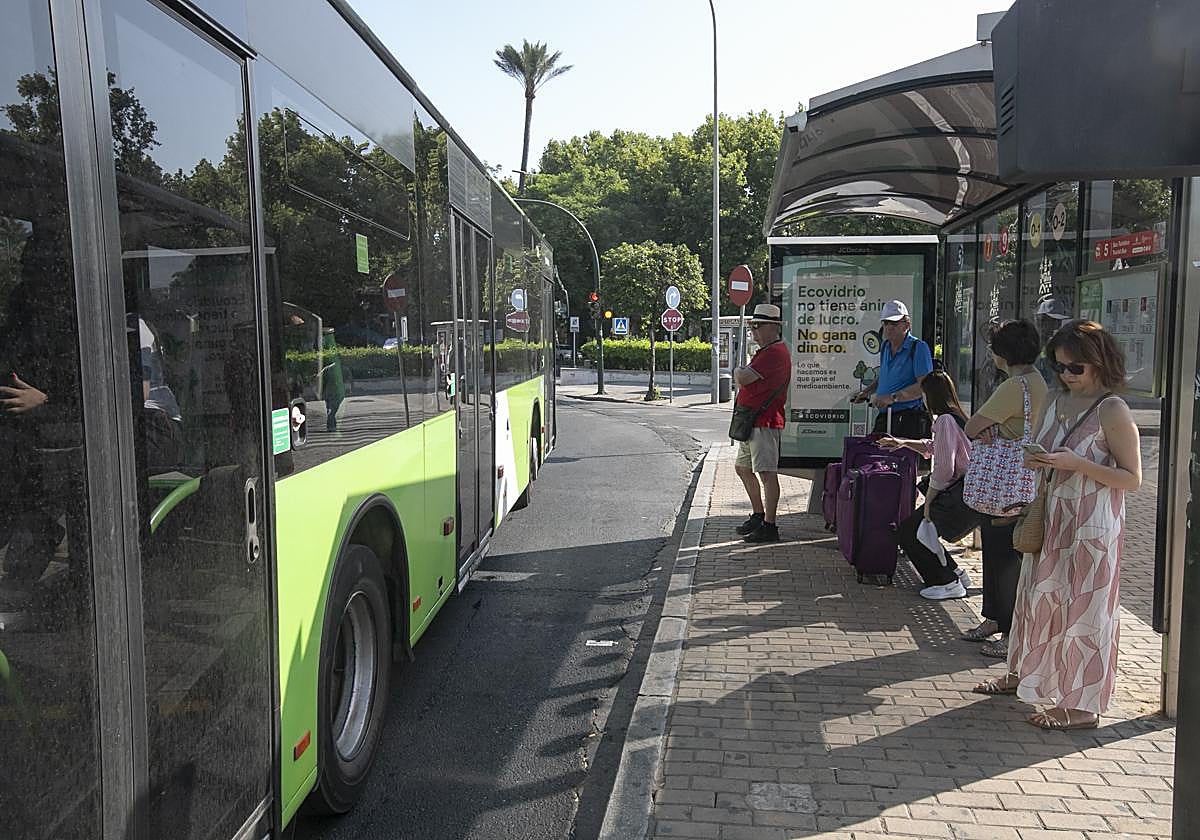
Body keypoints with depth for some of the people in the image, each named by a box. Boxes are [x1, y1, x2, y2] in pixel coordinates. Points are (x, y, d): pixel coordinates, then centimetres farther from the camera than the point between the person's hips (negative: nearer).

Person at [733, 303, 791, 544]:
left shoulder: (776, 352, -15)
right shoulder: (765, 352, 22)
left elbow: (742, 378, -21)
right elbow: (743, 379, 23)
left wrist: (738, 372, -1)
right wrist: (742, 375, 2)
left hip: (765, 422, -12)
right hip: (751, 422, 12)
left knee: (767, 472, -10)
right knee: (743, 468, 19)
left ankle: (769, 526, -8)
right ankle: (758, 515, 29)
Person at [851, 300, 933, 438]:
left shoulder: (919, 347, -8)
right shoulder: (885, 346, 16)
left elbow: (924, 386, -17)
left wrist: (893, 397, -21)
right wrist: (866, 392, 17)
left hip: (910, 419, -7)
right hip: (884, 419, 7)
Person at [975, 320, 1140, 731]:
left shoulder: (1113, 411, -14)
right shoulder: (1060, 401, 8)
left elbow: (1132, 479, -14)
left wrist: (1077, 464, -23)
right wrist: (1037, 462, -2)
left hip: (1092, 527, -7)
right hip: (1052, 519, 8)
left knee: (1083, 607, 0)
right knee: (1038, 596, 17)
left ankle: (1082, 705, 11)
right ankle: (1023, 673, 34)